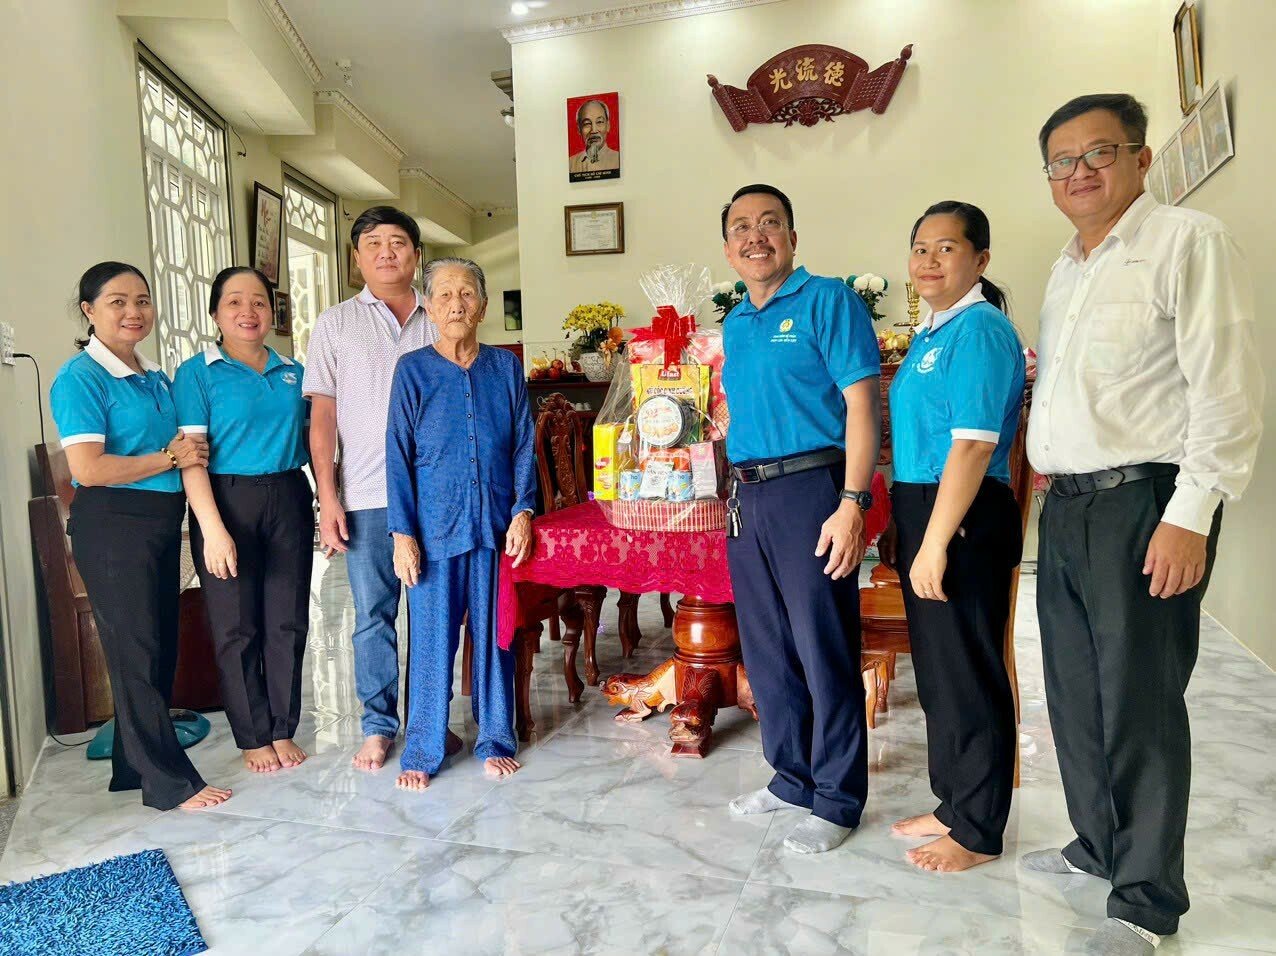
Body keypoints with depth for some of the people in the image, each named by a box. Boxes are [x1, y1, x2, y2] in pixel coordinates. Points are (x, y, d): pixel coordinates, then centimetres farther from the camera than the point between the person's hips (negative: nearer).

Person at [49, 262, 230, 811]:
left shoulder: (155, 377, 13)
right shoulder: (81, 378, -10)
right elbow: (87, 469, -19)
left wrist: (192, 451, 4)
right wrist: (171, 458, -12)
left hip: (162, 521, 8)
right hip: (112, 525, -8)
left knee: (159, 648, 12)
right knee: (137, 652, -1)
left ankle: (134, 766, 27)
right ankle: (169, 782, 9)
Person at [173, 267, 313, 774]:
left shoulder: (293, 371, 10)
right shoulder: (197, 373, -2)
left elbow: (313, 438, 14)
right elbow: (192, 457, -9)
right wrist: (213, 529, -17)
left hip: (288, 499, 4)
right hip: (229, 502, -3)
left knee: (287, 622, 8)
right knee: (237, 627, 5)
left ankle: (283, 730, 23)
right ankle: (254, 738, 21)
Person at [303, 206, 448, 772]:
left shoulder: (438, 323, 10)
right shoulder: (335, 324, 7)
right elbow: (322, 416, 3)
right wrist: (327, 496, -5)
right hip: (366, 497, -1)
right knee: (373, 614, 6)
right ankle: (378, 725, 21)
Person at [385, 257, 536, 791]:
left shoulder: (506, 367, 6)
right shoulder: (413, 370, 1)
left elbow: (524, 447, 6)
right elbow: (398, 457, -1)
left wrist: (523, 511, -4)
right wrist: (402, 533, -7)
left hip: (495, 525, 2)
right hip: (434, 526, -1)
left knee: (494, 631, 9)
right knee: (431, 637, 3)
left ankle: (495, 738, 25)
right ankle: (423, 751, 19)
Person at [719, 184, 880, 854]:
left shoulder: (827, 301, -5)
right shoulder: (734, 324, 17)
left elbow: (862, 405, -12)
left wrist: (852, 503, -20)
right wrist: (739, 492, 16)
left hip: (809, 490, -7)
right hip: (746, 499, 8)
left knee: (825, 652, 0)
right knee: (766, 651, 14)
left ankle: (837, 800, 17)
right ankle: (791, 777, 31)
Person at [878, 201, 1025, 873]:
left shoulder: (980, 331, -13)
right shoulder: (929, 335, 16)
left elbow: (973, 446, -21)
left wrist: (935, 543, -23)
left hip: (963, 522, -10)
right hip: (923, 513, 10)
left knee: (968, 674, 2)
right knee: (937, 670, 17)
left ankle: (978, 833, 19)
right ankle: (953, 804, 33)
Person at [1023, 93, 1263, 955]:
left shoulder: (1187, 241, -7)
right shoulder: (1066, 271, 17)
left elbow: (1229, 390, -14)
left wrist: (1189, 516, -18)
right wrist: (1048, 468, 15)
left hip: (1143, 503, -8)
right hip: (1066, 504, 8)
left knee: (1139, 701, 0)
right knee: (1075, 690, 15)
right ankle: (1100, 845, 34)